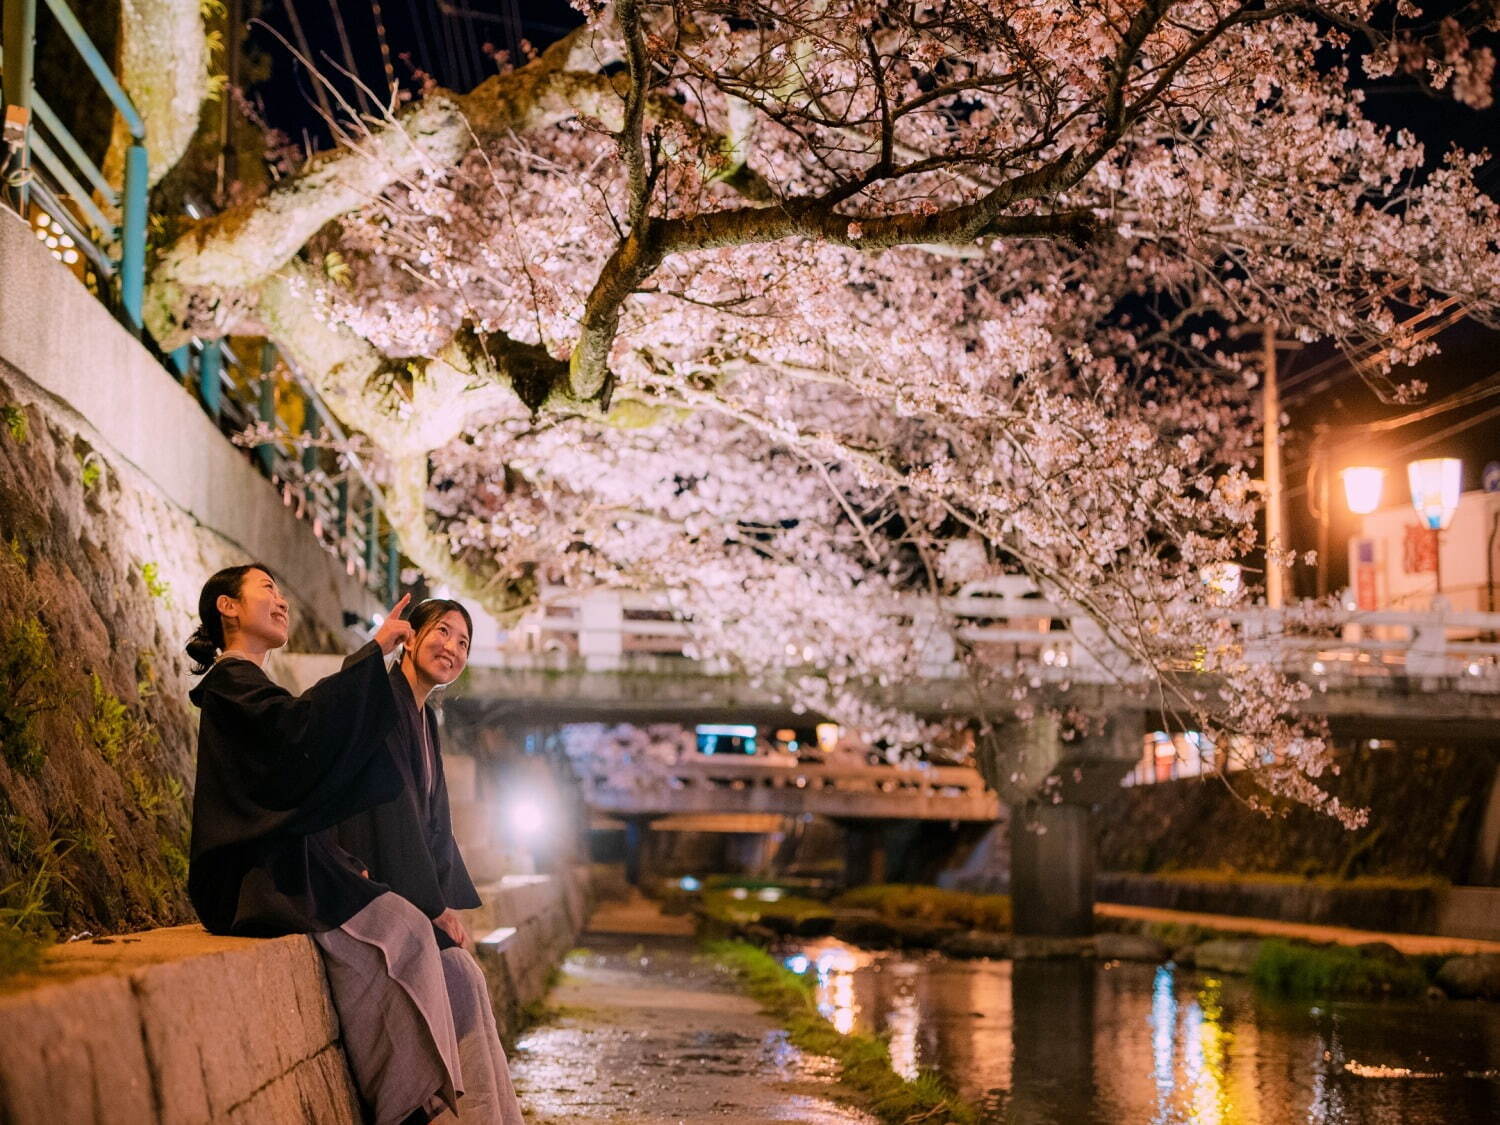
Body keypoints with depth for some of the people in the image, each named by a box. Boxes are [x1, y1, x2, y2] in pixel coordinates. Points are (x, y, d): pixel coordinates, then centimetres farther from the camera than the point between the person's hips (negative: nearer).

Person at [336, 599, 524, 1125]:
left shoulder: (425, 721, 16)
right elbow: (391, 807, -18)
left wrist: (449, 904, 5)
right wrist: (433, 905, -18)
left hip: (412, 894, 9)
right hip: (375, 889, -9)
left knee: (463, 979, -5)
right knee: (460, 978, -16)